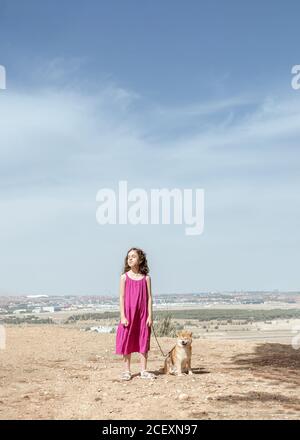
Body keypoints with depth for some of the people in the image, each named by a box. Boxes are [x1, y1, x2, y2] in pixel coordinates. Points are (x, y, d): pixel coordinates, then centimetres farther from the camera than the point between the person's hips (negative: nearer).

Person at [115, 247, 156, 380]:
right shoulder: (124, 277, 0)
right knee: (127, 342, 3)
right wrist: (122, 316, -8)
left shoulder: (146, 278, 2)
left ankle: (143, 371, 15)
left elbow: (149, 298, 2)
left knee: (143, 342, 6)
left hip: (143, 314, 1)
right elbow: (122, 297, -2)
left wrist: (150, 316, -4)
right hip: (128, 315, -1)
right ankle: (126, 371, 13)